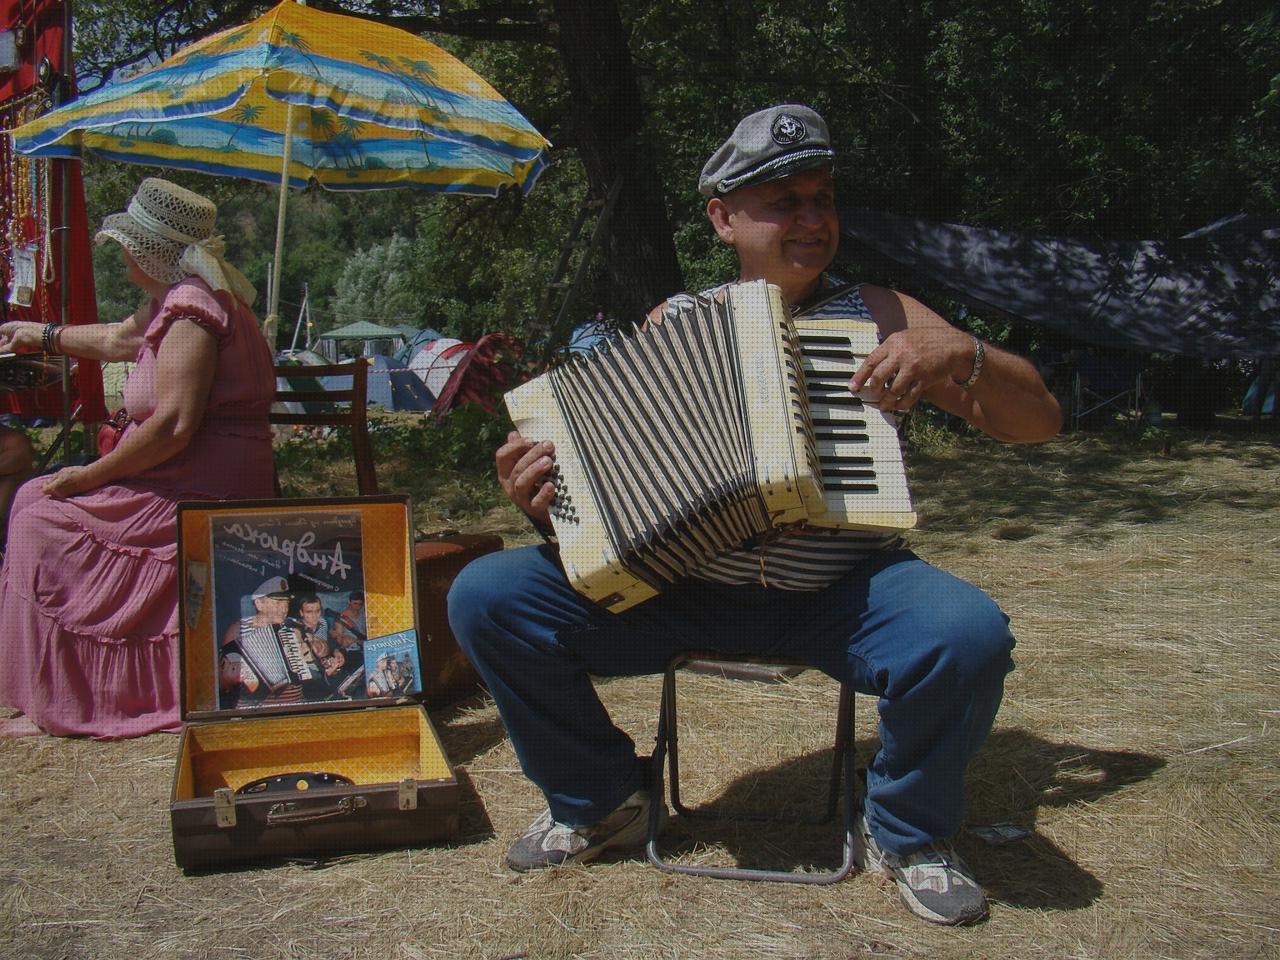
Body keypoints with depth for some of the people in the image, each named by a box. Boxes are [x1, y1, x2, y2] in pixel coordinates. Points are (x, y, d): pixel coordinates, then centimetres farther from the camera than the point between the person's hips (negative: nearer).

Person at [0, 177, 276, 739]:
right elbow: (119, 339, 36)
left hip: (199, 499, -11)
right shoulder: (178, 300, 16)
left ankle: (51, 708, -5)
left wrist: (90, 475, -17)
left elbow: (174, 424, -26)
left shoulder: (189, 308, -17)